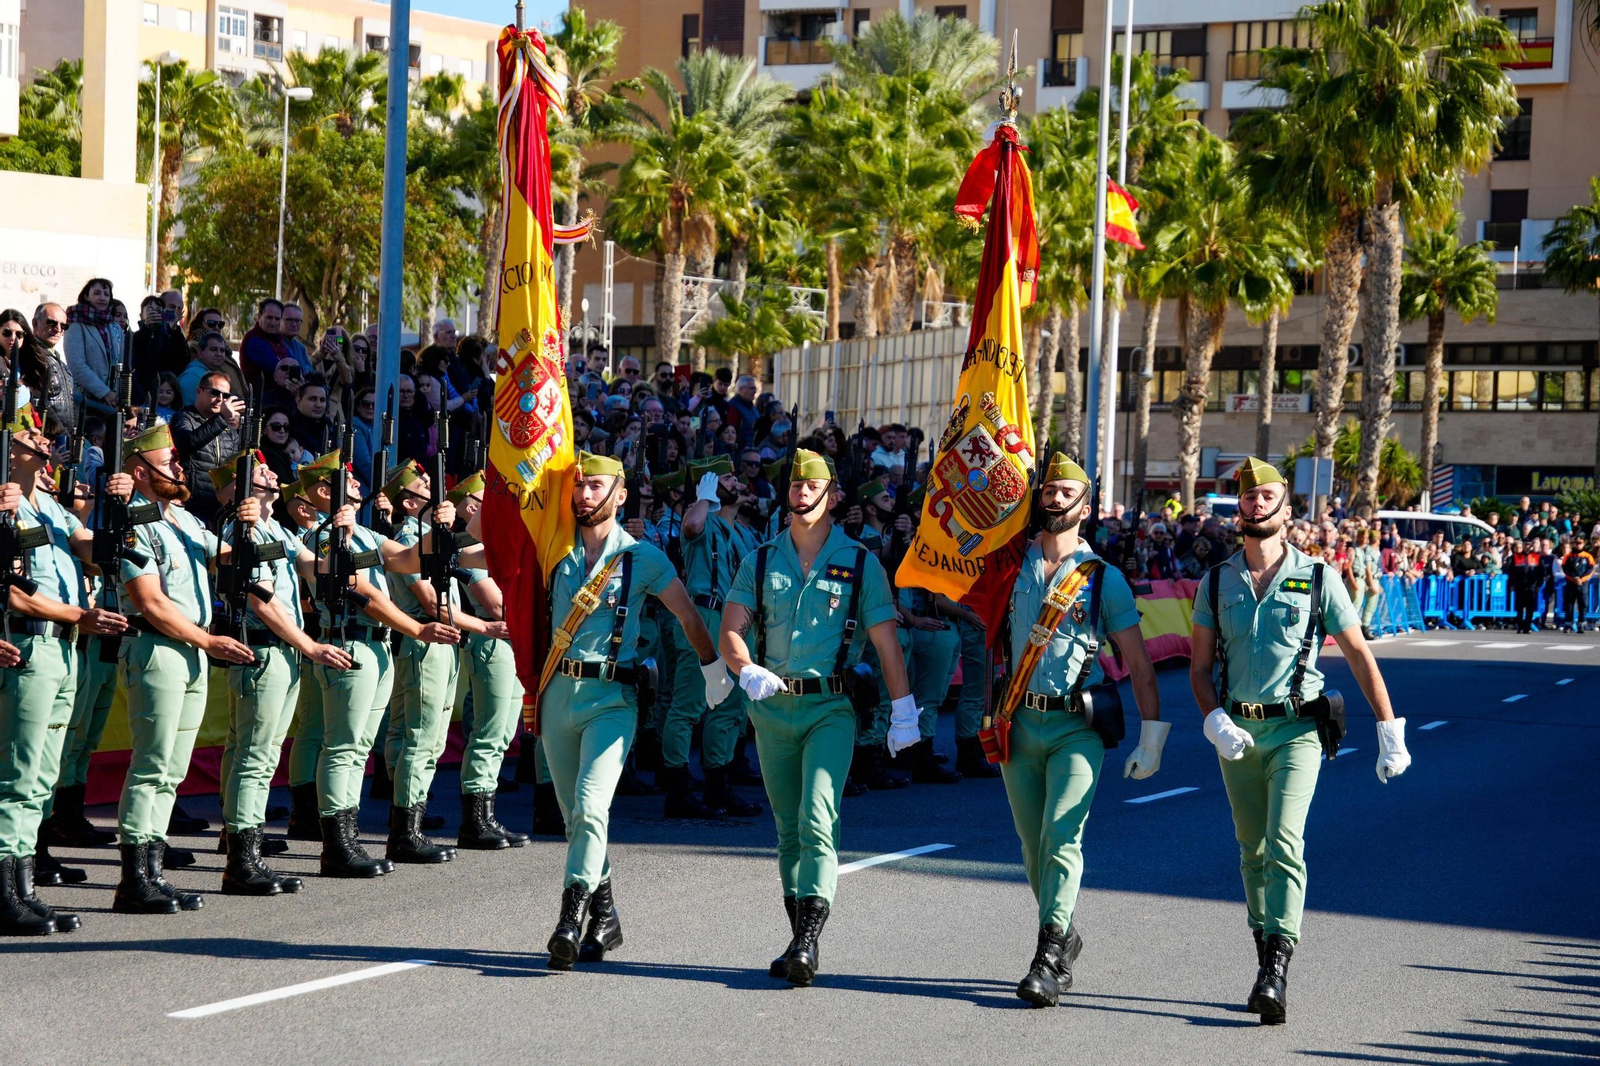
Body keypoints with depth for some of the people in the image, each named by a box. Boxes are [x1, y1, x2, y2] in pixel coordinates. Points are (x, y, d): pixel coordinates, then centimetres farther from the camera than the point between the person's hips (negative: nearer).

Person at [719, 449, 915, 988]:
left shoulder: (860, 563, 2)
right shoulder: (760, 562, 9)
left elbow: (886, 641, 1)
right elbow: (731, 632, 0)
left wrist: (902, 710, -5)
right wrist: (748, 670, -21)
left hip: (831, 707, -4)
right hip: (773, 706, 4)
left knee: (818, 819, -18)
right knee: (789, 828, 9)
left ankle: (809, 937, -24)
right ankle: (800, 938, 16)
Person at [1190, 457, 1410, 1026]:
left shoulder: (1317, 578, 0)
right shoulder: (1217, 582, 7)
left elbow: (1360, 656, 5)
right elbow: (1199, 667, 10)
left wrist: (1391, 731, 2)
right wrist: (1215, 722, -9)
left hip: (1295, 729, -4)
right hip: (1237, 733, 4)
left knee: (1283, 845, -18)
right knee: (1253, 851, 11)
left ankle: (1277, 973, -24)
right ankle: (1266, 963, 21)